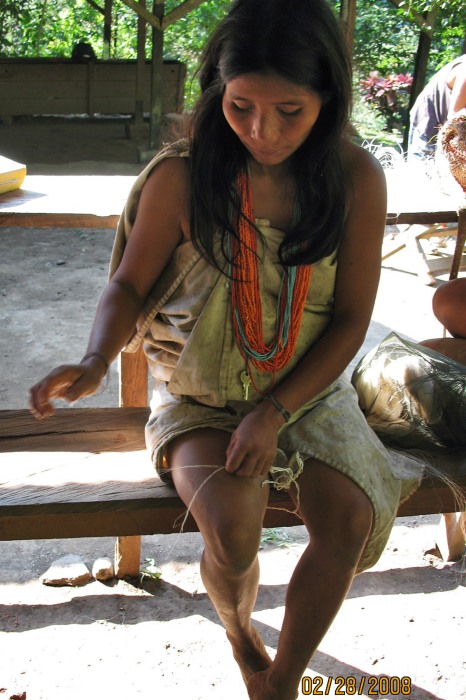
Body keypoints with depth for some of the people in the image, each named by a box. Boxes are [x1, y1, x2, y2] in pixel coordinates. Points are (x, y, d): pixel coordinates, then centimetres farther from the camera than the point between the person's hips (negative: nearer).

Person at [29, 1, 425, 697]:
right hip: (200, 396, -1)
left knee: (351, 518, -22)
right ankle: (239, 634, 14)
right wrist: (94, 363, -26)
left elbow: (351, 319, -6)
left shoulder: (358, 179, -9)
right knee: (233, 525, -26)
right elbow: (129, 286, -4)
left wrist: (275, 413, -16)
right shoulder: (179, 176, -13)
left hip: (307, 389, 2)